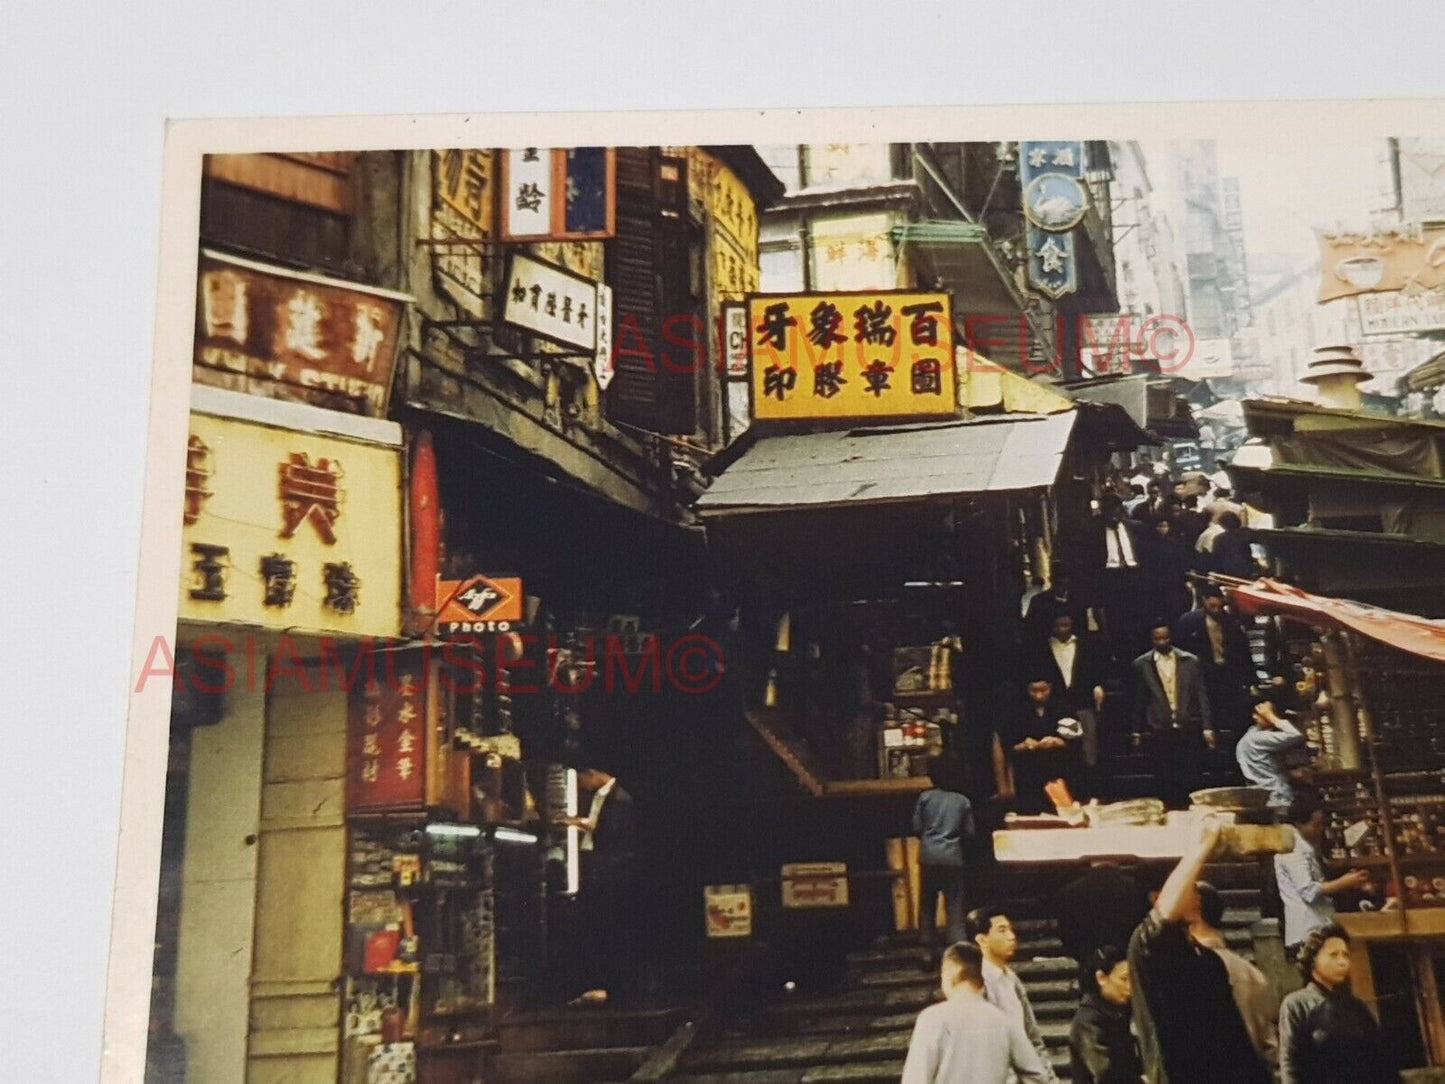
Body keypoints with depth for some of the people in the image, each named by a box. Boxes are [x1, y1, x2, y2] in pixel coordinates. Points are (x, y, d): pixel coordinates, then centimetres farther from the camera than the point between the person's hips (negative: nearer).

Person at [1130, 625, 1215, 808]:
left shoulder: (1190, 661, 4)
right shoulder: (1141, 664, 4)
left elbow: (1201, 695, 3)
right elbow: (1139, 700, 10)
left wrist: (1207, 727, -2)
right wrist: (1137, 731, 11)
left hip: (1188, 729, 0)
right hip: (1160, 731, 0)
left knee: (1190, 779, 2)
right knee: (1164, 780, 3)